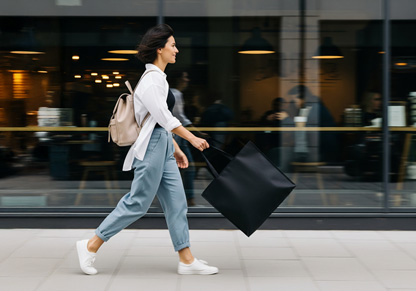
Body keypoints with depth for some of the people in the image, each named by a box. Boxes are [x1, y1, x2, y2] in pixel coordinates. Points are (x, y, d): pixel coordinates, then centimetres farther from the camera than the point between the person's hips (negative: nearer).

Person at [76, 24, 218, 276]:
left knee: (176, 202, 7)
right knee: (137, 203, -3)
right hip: (151, 147, -10)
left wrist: (176, 149, 20)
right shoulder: (151, 79, -15)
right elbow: (165, 118, -19)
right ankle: (91, 246, 7)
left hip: (163, 147, 10)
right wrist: (193, 139, -13)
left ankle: (187, 260, 11)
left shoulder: (159, 78, 15)